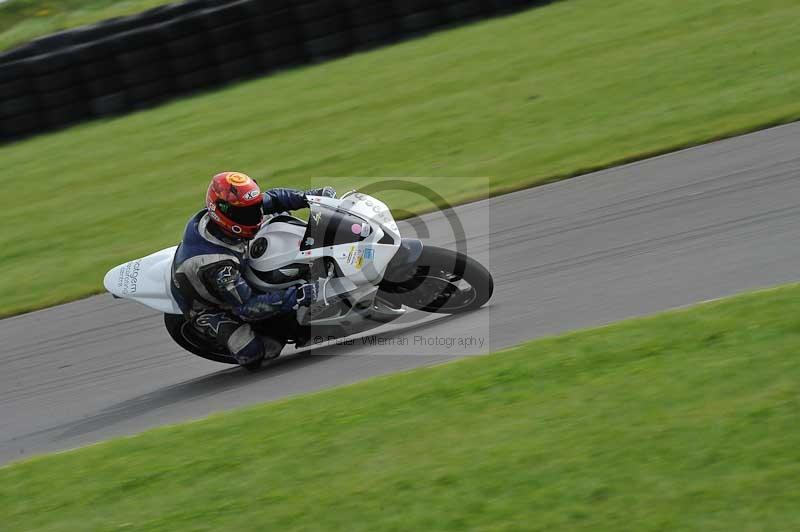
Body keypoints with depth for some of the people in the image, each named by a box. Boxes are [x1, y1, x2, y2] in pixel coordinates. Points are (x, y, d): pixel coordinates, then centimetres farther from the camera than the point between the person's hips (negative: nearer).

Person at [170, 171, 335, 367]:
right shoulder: (215, 266, -44)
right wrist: (295, 297, -48)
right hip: (209, 308, -8)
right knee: (253, 354, -27)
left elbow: (271, 199, -7)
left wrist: (310, 196, -19)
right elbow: (247, 307, -41)